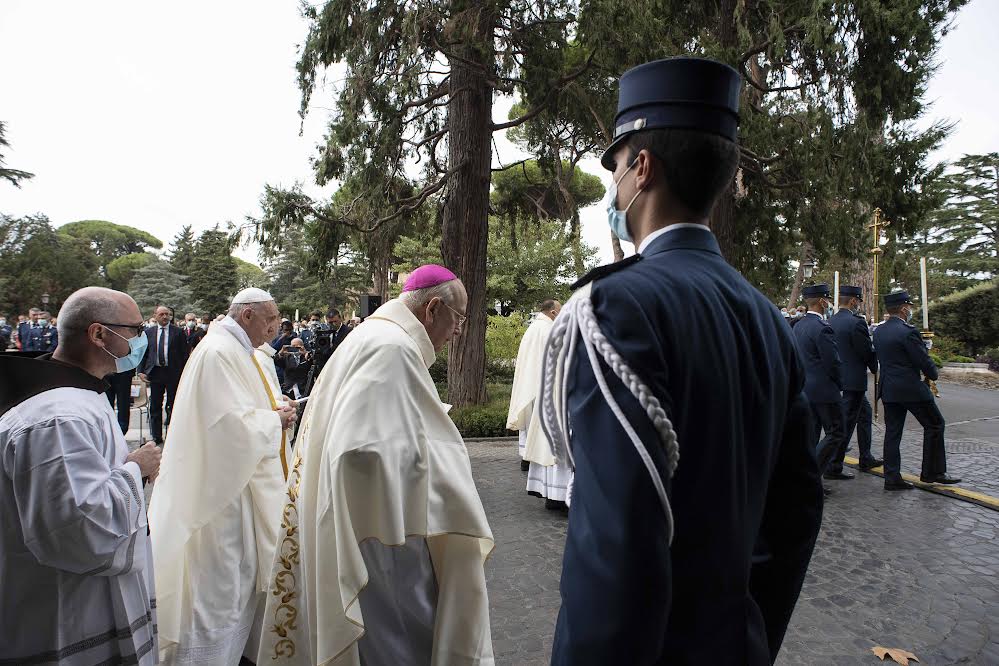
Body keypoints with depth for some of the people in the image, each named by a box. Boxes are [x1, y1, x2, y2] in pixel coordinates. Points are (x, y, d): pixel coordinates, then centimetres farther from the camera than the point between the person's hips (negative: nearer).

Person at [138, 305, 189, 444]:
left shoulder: (178, 332, 0)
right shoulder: (148, 332, 8)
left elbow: (184, 354, -1)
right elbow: (144, 353, 9)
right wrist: (141, 371, -1)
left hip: (173, 373, -2)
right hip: (155, 372, 2)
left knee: (173, 406, 6)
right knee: (155, 406, 8)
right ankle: (157, 437, 18)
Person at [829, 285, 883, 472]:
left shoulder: (831, 321, 5)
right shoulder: (856, 322, -19)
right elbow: (867, 352, -14)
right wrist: (875, 368, 5)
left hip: (839, 377, 8)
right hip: (854, 380, -8)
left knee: (864, 413, 23)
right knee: (846, 422, -1)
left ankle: (866, 459, 31)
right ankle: (834, 465, 4)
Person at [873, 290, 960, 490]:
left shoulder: (878, 331, 6)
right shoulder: (908, 331, -16)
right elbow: (924, 361, -12)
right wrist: (932, 374, 6)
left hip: (888, 389, 7)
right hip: (911, 389, -7)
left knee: (892, 432, 8)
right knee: (934, 425, 10)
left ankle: (892, 478, 10)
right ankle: (932, 472, 15)